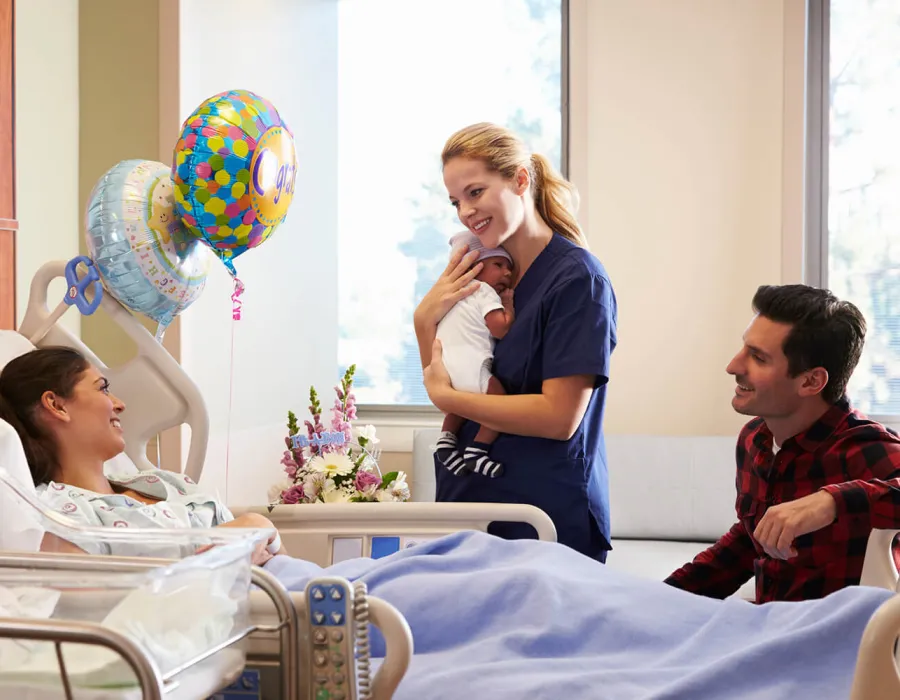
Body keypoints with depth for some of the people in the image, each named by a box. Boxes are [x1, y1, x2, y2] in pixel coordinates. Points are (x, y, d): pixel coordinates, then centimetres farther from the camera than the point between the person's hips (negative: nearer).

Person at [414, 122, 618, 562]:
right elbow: (442, 383, 13)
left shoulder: (576, 278, -13)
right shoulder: (481, 271, 10)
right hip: (469, 502, 6)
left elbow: (560, 417, -19)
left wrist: (446, 396, -13)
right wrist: (425, 320, -4)